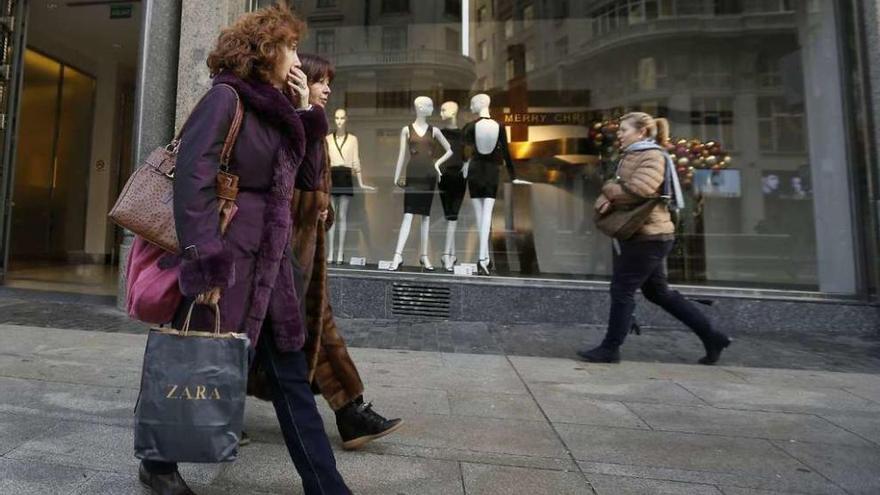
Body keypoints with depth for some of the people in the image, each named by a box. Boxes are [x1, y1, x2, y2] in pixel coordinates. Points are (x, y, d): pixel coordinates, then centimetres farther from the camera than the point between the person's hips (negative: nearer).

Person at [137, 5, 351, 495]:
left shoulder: (277, 109, 17)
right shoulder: (226, 97, -6)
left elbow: (308, 179, 17)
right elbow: (192, 179, -16)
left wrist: (305, 111, 10)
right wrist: (206, 265, -23)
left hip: (270, 262, 8)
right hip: (228, 259, -7)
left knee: (292, 377, 8)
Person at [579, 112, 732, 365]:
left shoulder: (653, 157, -11)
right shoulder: (630, 156, 18)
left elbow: (637, 190, -26)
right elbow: (618, 186, 13)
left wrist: (609, 190, -10)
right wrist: (608, 197, -10)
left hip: (648, 236, -10)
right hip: (635, 235, 10)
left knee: (622, 290, -4)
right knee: (659, 293, 15)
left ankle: (610, 348, 8)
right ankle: (712, 337, 25)